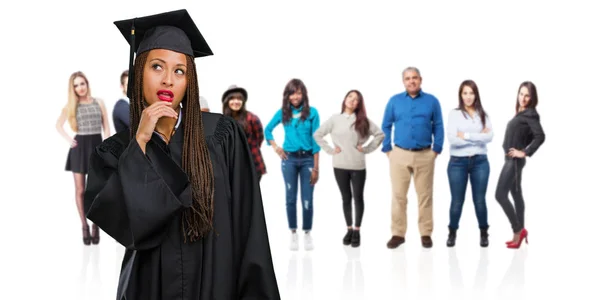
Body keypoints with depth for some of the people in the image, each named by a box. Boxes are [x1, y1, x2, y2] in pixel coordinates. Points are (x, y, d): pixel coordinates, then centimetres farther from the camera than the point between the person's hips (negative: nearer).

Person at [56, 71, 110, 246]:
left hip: (97, 146, 0)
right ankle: (84, 227, 11)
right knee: (80, 190, 2)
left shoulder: (99, 102, 5)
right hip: (80, 147, 0)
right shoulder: (71, 106, 5)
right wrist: (68, 139, 0)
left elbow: (106, 127, 3)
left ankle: (96, 226, 11)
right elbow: (59, 125, 14)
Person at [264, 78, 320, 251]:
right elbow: (268, 129, 17)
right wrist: (275, 147, 2)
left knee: (307, 199, 1)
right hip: (289, 159, 2)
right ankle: (293, 234, 14)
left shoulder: (312, 112, -3)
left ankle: (307, 234, 13)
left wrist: (316, 167, -6)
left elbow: (315, 140, -4)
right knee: (291, 198, 5)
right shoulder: (282, 112, 3)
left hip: (307, 159, -2)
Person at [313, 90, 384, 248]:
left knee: (358, 197, 4)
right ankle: (349, 229, 21)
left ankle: (357, 231, 14)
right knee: (346, 198, 10)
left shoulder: (363, 121, 2)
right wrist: (329, 150, -1)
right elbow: (317, 134, 5)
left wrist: (367, 148, -4)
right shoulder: (334, 119, 2)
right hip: (340, 166, 0)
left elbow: (380, 134, 3)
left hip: (358, 166, 0)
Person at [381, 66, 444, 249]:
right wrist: (387, 149, 1)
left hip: (425, 155, 0)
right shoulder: (394, 101, 5)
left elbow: (438, 127, 5)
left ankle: (426, 234, 12)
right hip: (399, 154, 1)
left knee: (425, 195, 4)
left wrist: (436, 150, -2)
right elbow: (386, 126, 8)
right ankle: (398, 234, 9)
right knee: (398, 196, 2)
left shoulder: (432, 101, 4)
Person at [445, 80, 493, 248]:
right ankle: (452, 233, 20)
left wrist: (466, 136, -12)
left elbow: (489, 136, -8)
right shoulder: (454, 114, -1)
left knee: (479, 200, 5)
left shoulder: (483, 115, 7)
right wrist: (478, 137, -10)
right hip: (458, 162, -1)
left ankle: (483, 233, 19)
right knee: (457, 201, 4)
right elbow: (452, 139, -13)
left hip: (480, 161, 2)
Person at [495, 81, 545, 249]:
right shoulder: (521, 113, 11)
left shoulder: (530, 114, -13)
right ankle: (520, 233, 19)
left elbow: (540, 136, -24)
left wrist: (525, 152, -19)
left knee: (500, 195, -10)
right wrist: (522, 147, 4)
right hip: (511, 160, 9)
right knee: (516, 194, 12)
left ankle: (518, 230, -2)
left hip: (514, 160, -9)